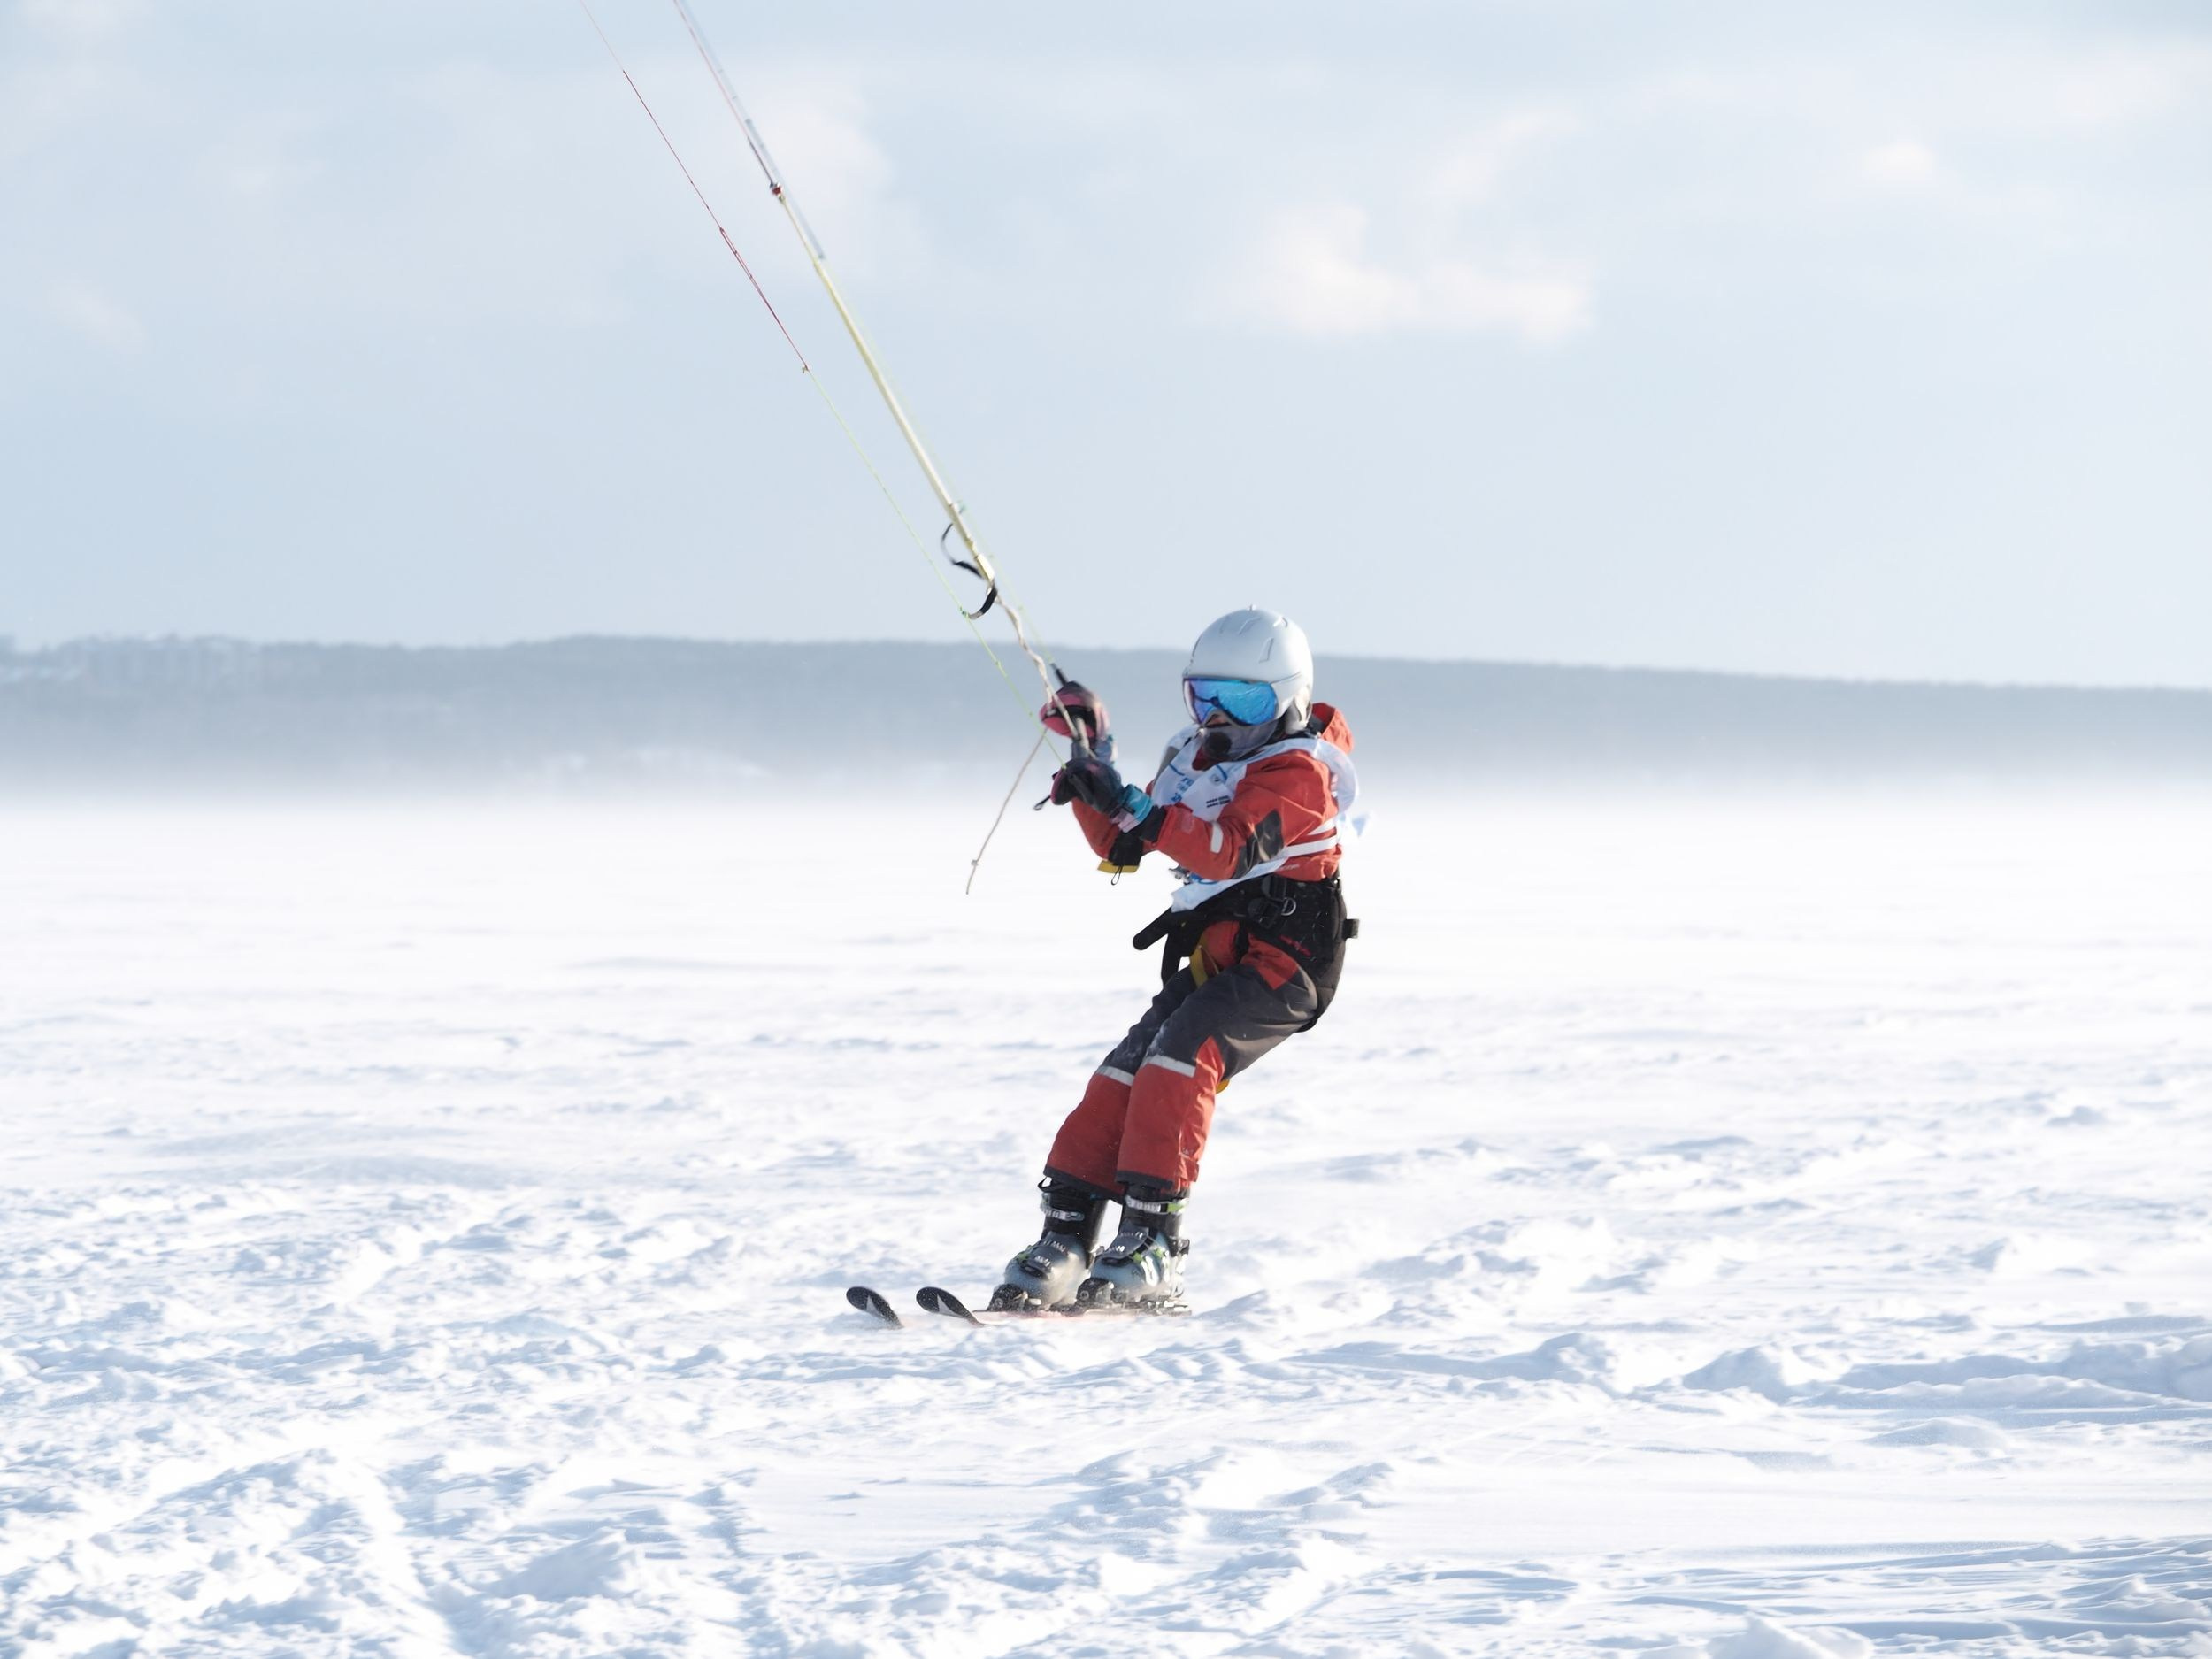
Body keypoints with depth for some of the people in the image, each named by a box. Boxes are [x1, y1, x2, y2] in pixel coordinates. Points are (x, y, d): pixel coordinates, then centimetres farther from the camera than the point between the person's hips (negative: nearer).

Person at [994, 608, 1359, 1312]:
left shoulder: (1297, 772, -10)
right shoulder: (1196, 760, 16)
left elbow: (1231, 851, -28)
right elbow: (1120, 848, 22)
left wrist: (1136, 808, -36)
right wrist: (1093, 763, 8)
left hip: (1280, 964, -8)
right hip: (1212, 963, 8)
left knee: (1179, 1060, -27)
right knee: (1119, 1081, -6)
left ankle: (1152, 1250, -30)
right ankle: (1065, 1241, -6)